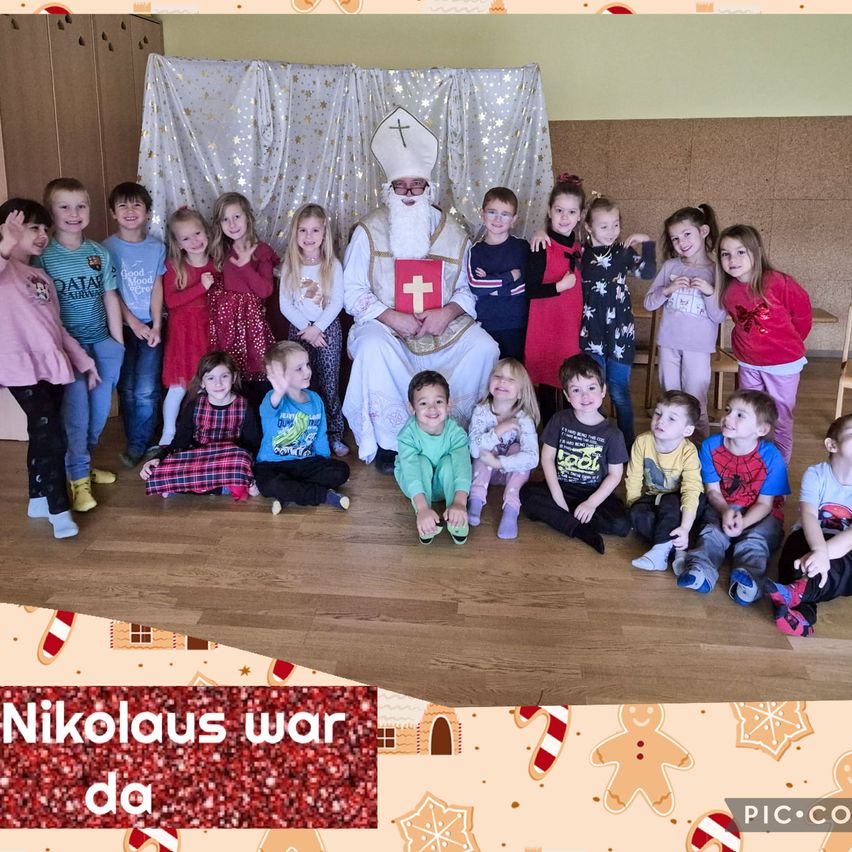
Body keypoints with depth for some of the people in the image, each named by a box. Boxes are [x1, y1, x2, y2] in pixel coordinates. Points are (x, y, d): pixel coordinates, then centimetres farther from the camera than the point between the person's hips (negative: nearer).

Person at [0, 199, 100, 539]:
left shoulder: (41, 277, 18)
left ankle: (38, 499, 26)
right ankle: (59, 509, -1)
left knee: (43, 435, 13)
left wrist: (84, 361, 21)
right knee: (50, 436, -10)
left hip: (51, 365, 8)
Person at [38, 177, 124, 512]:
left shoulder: (99, 253, 5)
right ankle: (78, 477, 6)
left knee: (101, 407, 8)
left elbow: (110, 298, 9)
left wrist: (118, 343, 8)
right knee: (76, 407, -6)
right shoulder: (43, 255, -6)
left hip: (101, 339, 4)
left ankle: (81, 458, 31)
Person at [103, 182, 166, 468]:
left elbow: (157, 288, 0)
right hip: (123, 326, 0)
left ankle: (138, 444, 9)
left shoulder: (157, 247, 1)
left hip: (151, 326, 0)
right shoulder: (107, 248, -4)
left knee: (146, 390, -6)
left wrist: (156, 326, -8)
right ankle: (136, 442, 17)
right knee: (127, 388, 3)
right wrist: (134, 323, -11)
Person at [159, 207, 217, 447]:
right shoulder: (173, 266, -8)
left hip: (209, 328, 3)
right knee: (179, 385, -2)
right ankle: (168, 434, 12)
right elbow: (170, 300, -18)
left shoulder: (216, 263, 3)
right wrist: (201, 286, -21)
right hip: (184, 330, -3)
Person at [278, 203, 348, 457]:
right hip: (299, 329, 2)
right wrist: (306, 329, -11)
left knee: (329, 384, -3)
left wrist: (317, 328, -15)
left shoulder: (333, 265, -2)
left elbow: (337, 302, -7)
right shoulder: (289, 266, 2)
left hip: (328, 329, -2)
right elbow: (285, 303, -2)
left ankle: (334, 434, 5)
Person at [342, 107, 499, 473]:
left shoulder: (452, 231, 7)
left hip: (443, 325, 3)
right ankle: (389, 442, -19)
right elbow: (353, 291, -4)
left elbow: (467, 288, 7)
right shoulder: (369, 230, 0)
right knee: (373, 347, -36)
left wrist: (447, 312, -15)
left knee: (483, 347, -22)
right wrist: (393, 318, -18)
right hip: (386, 325, -2)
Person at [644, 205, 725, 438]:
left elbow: (719, 317, -5)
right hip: (669, 342, 3)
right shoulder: (670, 266, 2)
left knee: (696, 403, 0)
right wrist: (668, 290, -15)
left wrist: (710, 292, -21)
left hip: (698, 347, -3)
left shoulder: (716, 272, -4)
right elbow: (649, 303, 3)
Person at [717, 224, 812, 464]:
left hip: (783, 364, -5)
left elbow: (802, 314, -8)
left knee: (780, 421, 7)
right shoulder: (727, 290, -7)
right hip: (748, 364, 5)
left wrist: (788, 343, 4)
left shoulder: (777, 282, -23)